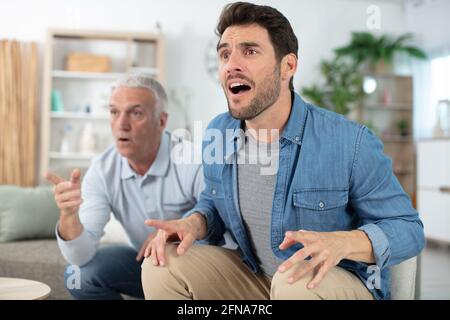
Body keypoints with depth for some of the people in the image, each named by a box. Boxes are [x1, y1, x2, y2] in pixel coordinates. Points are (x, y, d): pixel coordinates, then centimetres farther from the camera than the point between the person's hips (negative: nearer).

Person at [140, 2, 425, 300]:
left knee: (297, 283, -38)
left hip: (341, 282, -4)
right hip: (252, 276, 5)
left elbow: (408, 228, -13)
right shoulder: (217, 134, -4)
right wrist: (193, 223, -12)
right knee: (162, 266, -13)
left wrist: (342, 242, -34)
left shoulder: (351, 143, -21)